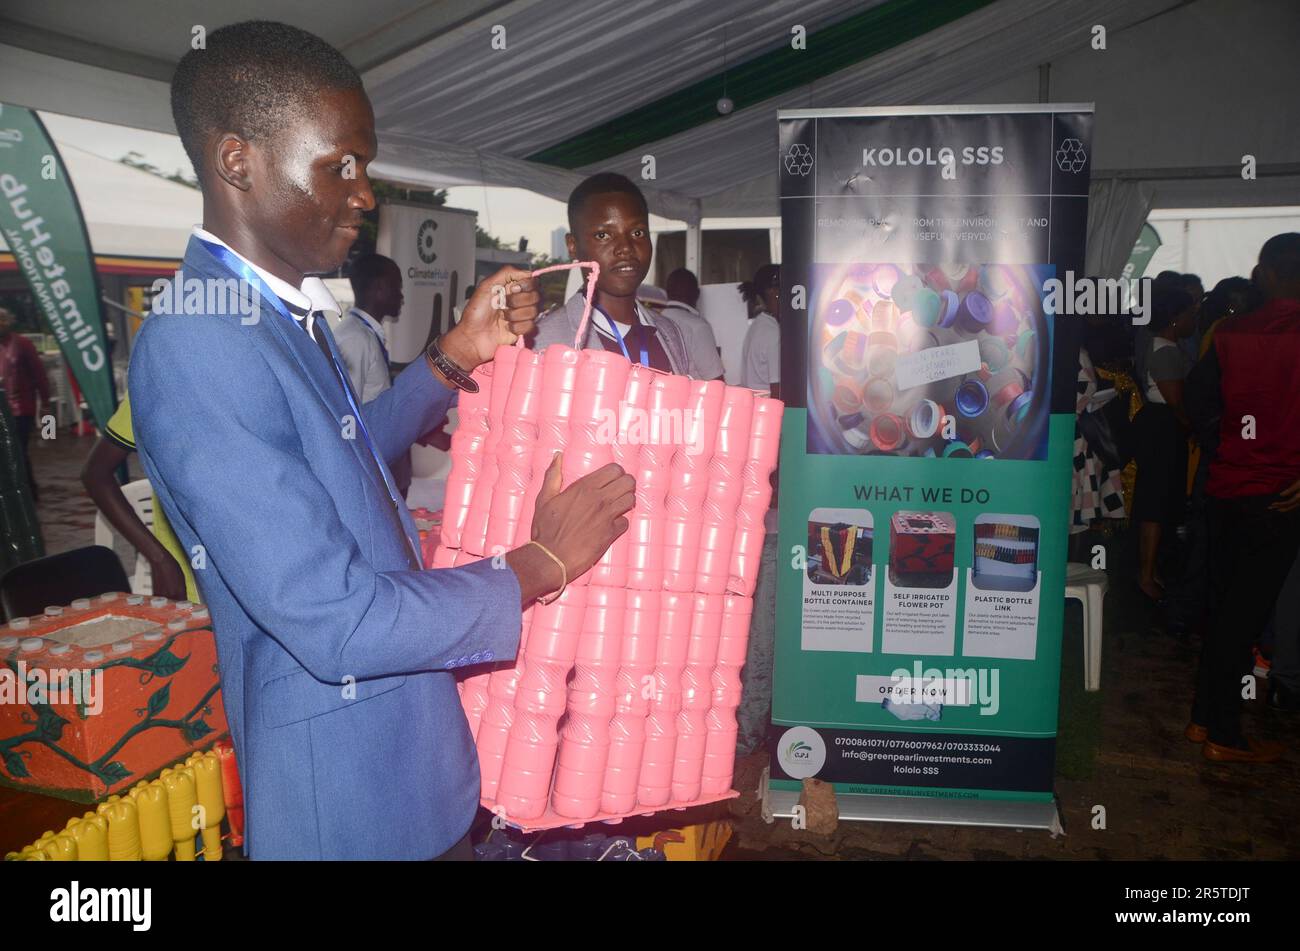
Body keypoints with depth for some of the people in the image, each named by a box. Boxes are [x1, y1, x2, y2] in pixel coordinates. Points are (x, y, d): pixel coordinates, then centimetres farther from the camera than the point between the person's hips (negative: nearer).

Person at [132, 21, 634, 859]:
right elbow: (334, 623, -29)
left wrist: (458, 355, 5)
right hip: (348, 796, -8)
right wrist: (542, 564, -18)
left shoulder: (285, 312, 4)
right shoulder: (194, 344, -26)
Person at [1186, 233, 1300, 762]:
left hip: (1226, 489, 4)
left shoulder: (1231, 334, 0)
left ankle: (1204, 718, 24)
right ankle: (1225, 736, 11)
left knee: (1225, 605, 16)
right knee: (1245, 613, 2)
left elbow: (1198, 405, 5)